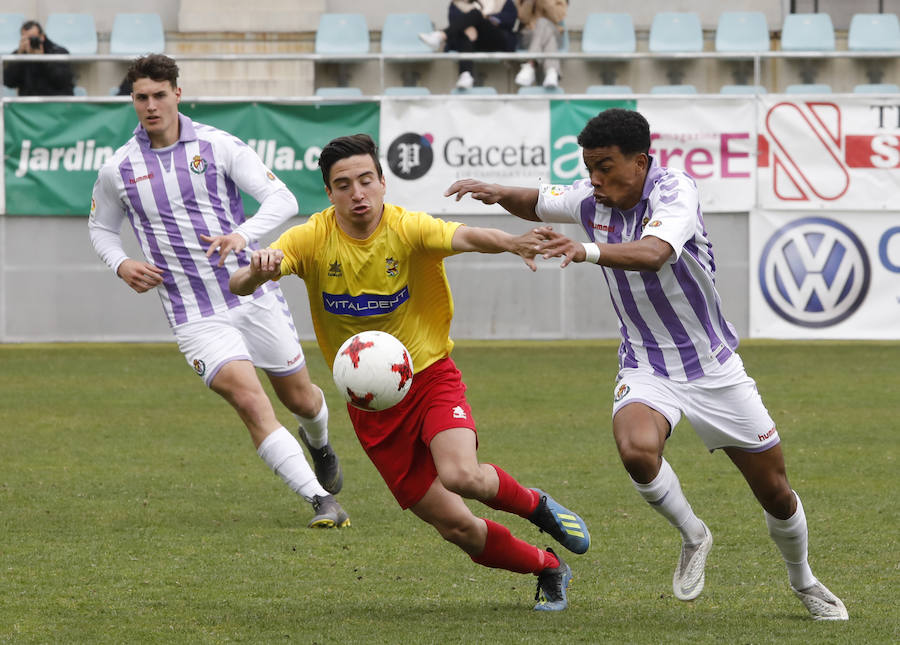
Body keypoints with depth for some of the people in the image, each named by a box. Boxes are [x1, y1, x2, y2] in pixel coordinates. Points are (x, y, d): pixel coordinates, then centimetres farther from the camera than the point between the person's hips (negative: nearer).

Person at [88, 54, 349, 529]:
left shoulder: (219, 146, -4)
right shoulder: (118, 170, 0)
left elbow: (282, 199, -10)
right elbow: (100, 227, 19)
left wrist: (242, 235, -29)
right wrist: (121, 264, -3)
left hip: (254, 293, 1)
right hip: (195, 317, -1)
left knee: (299, 398, 14)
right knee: (250, 401, -21)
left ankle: (318, 441, 52)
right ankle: (321, 501, -19)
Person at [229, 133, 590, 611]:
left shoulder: (409, 229, -14)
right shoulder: (313, 239, -9)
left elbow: (463, 237, -34)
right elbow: (237, 287, -18)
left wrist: (510, 243, -57)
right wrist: (256, 272, -44)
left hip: (430, 377, -2)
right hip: (369, 406, 2)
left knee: (461, 475, -31)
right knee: (456, 527, -2)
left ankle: (537, 505, 2)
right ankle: (547, 569, 24)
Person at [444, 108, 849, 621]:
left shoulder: (675, 190, -22)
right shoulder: (591, 200, -6)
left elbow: (653, 252, -42)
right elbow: (535, 203, 14)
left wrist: (587, 251, -59)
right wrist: (499, 193, -9)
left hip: (714, 366, -2)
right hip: (646, 369, 2)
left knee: (776, 492, 6)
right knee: (637, 448, -32)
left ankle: (804, 582, 36)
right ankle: (693, 536, -3)